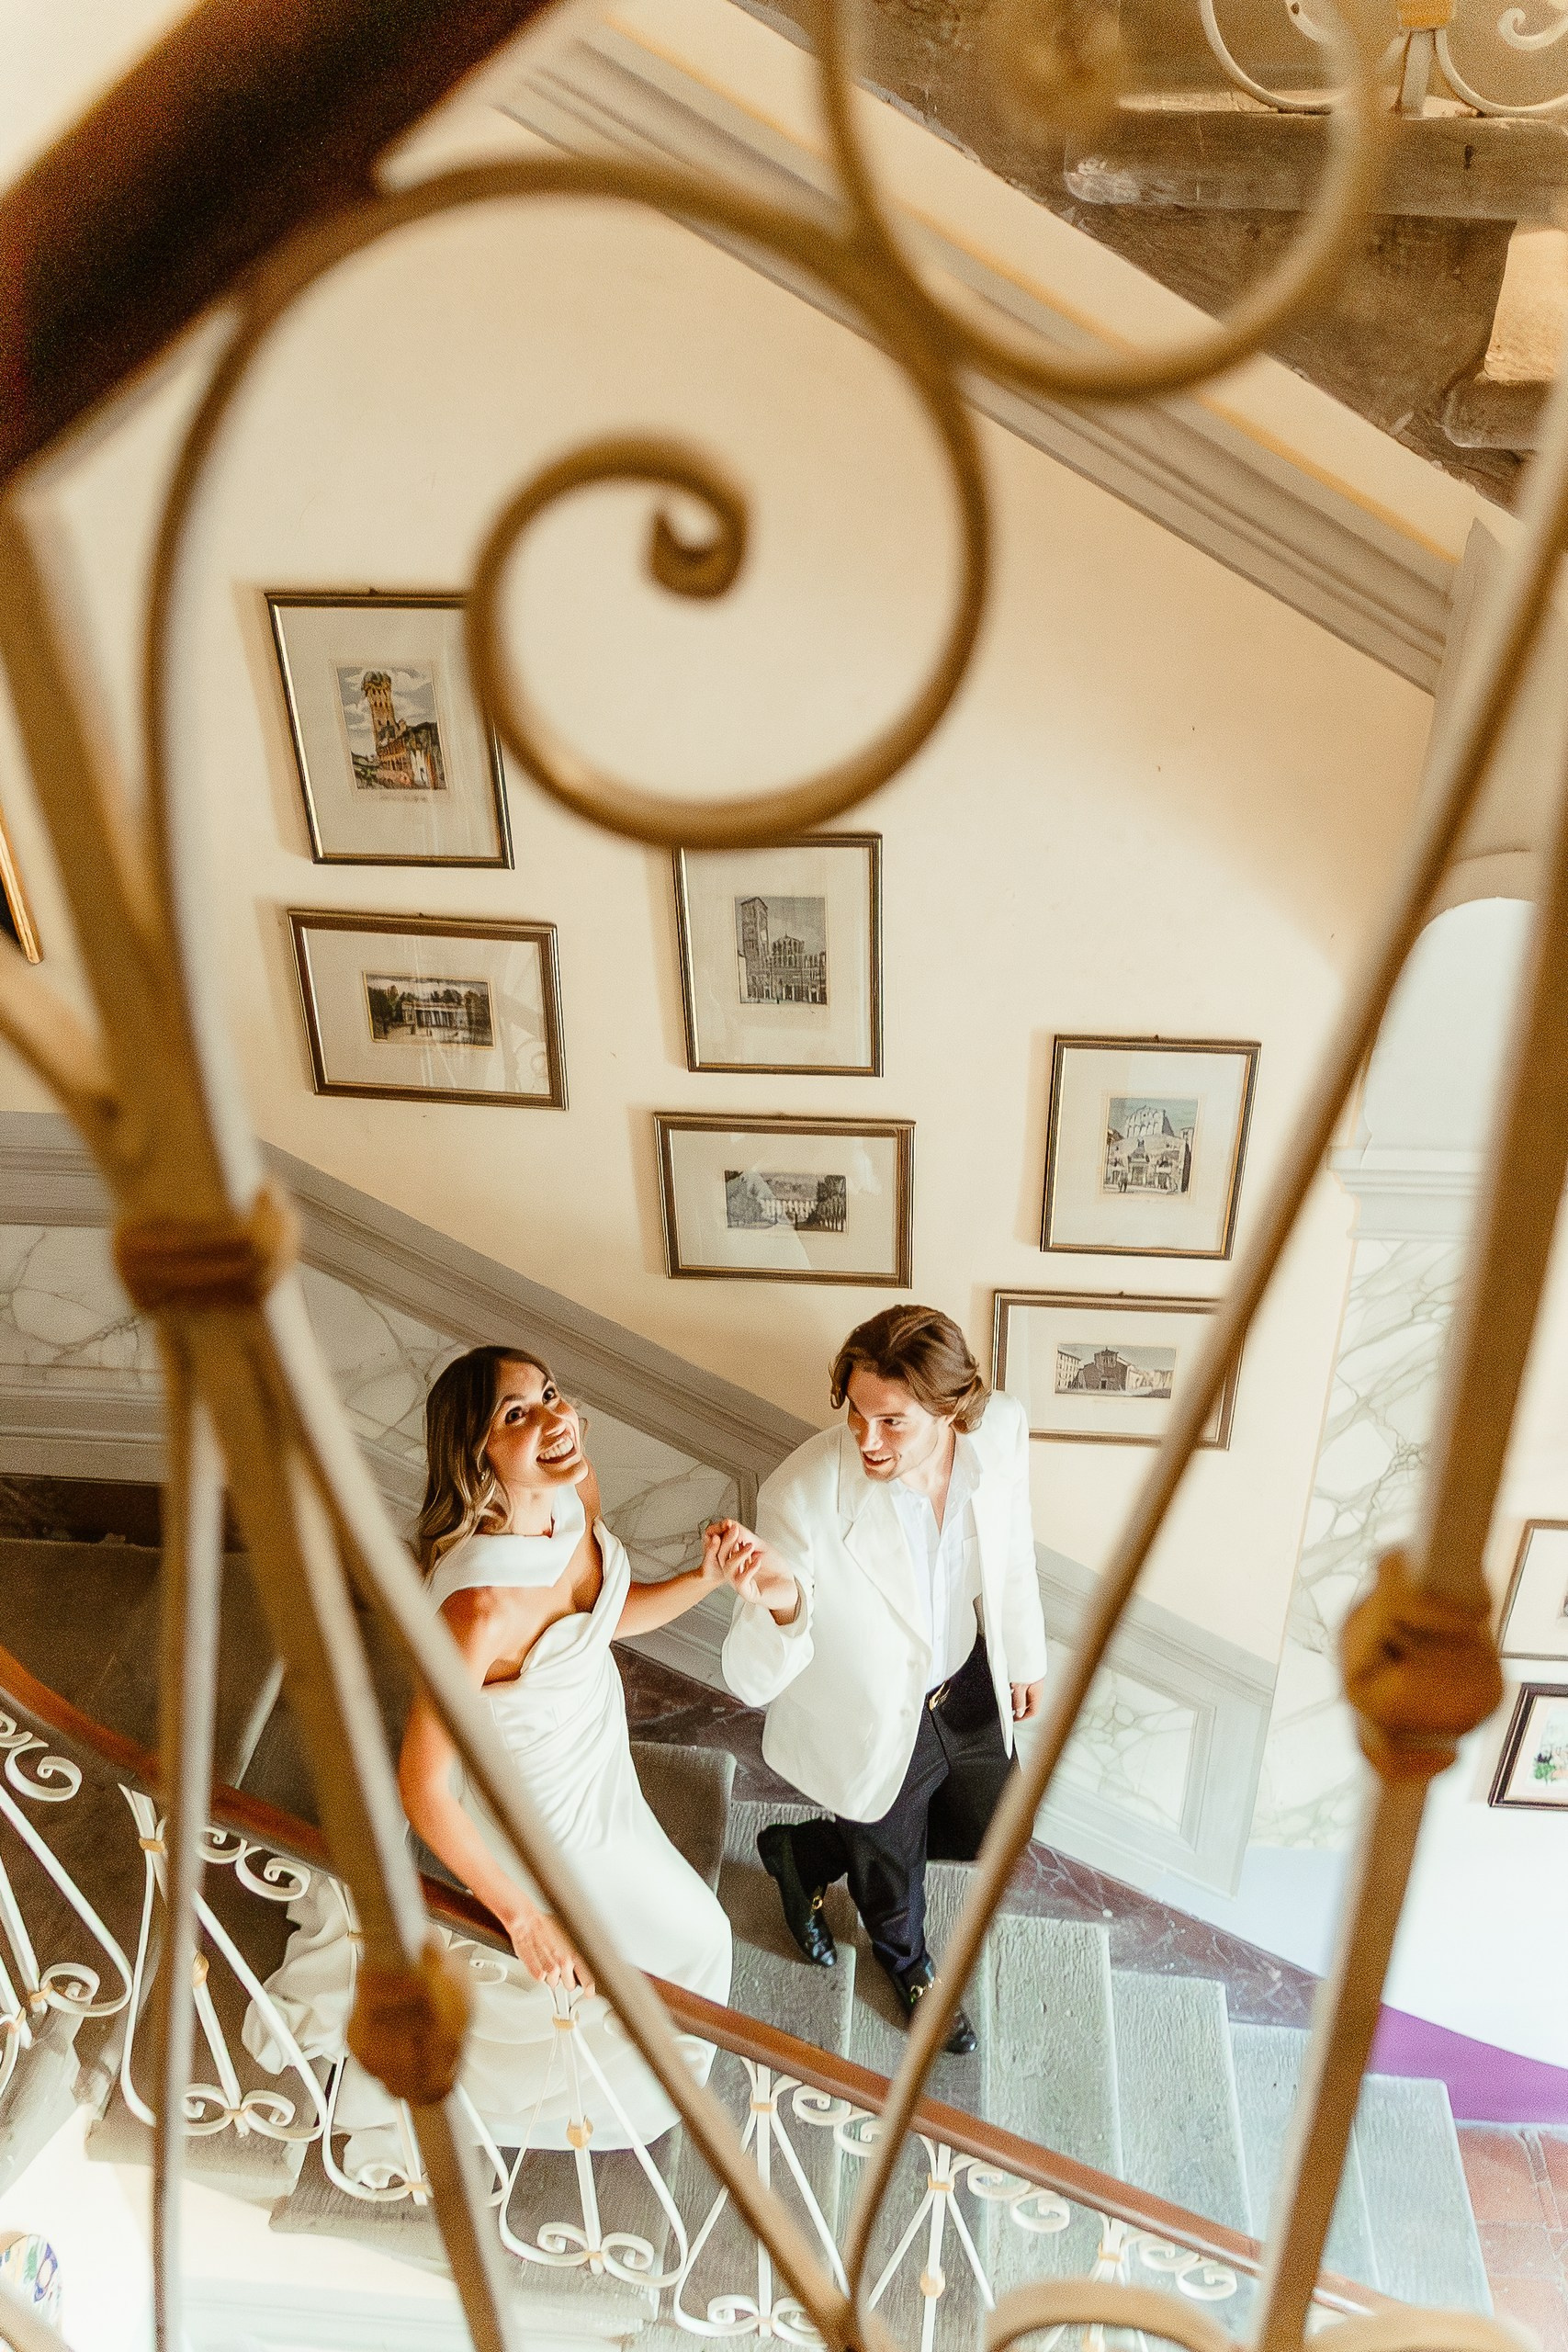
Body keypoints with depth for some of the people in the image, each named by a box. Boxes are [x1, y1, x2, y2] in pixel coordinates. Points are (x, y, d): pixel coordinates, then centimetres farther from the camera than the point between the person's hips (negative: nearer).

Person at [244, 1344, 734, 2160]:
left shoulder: (575, 1492, -19)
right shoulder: (483, 1603, -41)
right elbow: (421, 1786, -32)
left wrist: (701, 1579, -17)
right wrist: (525, 1921, -26)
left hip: (592, 1770, 7)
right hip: (538, 1815, -7)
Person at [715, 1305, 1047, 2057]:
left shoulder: (1000, 1427, -26)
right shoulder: (802, 1495, -39)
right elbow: (754, 1683, -35)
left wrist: (1024, 1655, 12)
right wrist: (779, 1602, -58)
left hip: (966, 1686, 4)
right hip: (872, 1724, -4)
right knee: (891, 1870, 25)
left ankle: (804, 1854, 52)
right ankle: (908, 1964, 64)